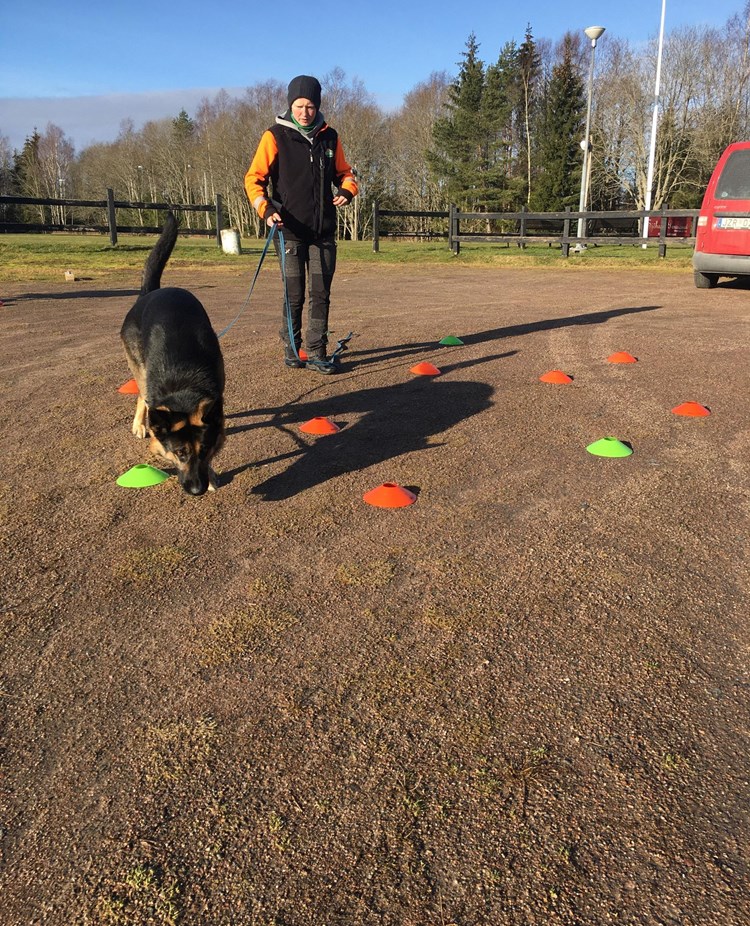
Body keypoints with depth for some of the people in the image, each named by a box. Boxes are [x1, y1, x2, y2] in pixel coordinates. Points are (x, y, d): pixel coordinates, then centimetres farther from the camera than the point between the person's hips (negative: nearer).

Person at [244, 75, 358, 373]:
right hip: (290, 230, -3)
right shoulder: (276, 136, -1)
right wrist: (266, 208, -19)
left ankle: (316, 354, 8)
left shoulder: (329, 137, 10)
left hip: (323, 231, 3)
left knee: (321, 294, 2)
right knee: (294, 295, 1)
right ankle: (291, 349, 17)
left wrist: (347, 191, -2)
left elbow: (344, 173, 21)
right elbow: (254, 178, -2)